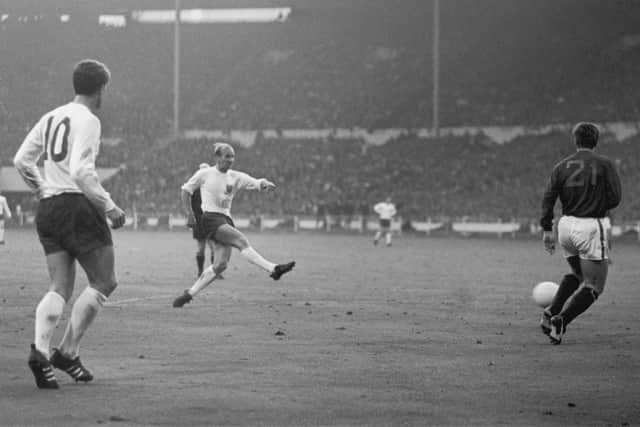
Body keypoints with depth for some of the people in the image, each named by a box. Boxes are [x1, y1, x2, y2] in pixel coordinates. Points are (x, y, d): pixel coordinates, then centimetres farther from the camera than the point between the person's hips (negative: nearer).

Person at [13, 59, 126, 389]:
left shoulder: (51, 118, 14)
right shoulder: (87, 120, -9)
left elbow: (21, 160, 16)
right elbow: (81, 172, -19)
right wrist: (109, 207, -15)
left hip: (48, 210, 8)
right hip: (77, 206, -8)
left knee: (60, 288, 6)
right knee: (104, 282, 2)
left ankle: (40, 350, -14)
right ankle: (67, 352, -4)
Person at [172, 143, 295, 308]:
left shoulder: (236, 177, 9)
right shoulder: (205, 174, 0)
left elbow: (256, 183, -3)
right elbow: (185, 190, 11)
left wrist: (264, 184, -26)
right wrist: (189, 213, 4)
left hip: (226, 220, 6)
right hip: (211, 218, -6)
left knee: (220, 264, -3)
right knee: (242, 240, -25)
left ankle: (190, 294, 8)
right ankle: (273, 269, -37)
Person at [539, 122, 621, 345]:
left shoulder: (562, 167, 6)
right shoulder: (604, 164, -3)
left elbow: (548, 198, -1)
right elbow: (615, 198, -7)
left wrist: (547, 230, 2)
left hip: (566, 225, 5)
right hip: (590, 227, -5)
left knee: (577, 275, 28)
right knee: (593, 286, 2)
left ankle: (550, 314, 13)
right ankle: (561, 321, -14)